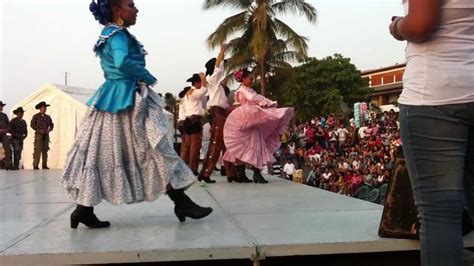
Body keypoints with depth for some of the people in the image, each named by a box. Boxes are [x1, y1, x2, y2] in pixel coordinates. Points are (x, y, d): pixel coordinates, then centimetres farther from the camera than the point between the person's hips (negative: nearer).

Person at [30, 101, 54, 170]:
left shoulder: (48, 117, 14)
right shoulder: (36, 116, 2)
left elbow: (51, 125, 15)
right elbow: (32, 125, -5)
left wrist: (49, 129, -5)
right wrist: (39, 130, -14)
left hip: (46, 135, 4)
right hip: (39, 135, -4)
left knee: (45, 150, 4)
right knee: (38, 150, -9)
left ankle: (44, 165, 9)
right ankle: (35, 165, -6)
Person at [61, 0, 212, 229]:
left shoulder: (110, 34, 18)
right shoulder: (118, 34, -13)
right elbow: (123, 62, -31)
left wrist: (142, 78, 11)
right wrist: (149, 77, -17)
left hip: (112, 99, 10)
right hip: (127, 101, -10)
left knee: (101, 153, 8)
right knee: (155, 149, -5)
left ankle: (84, 210, 12)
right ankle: (181, 202, 2)